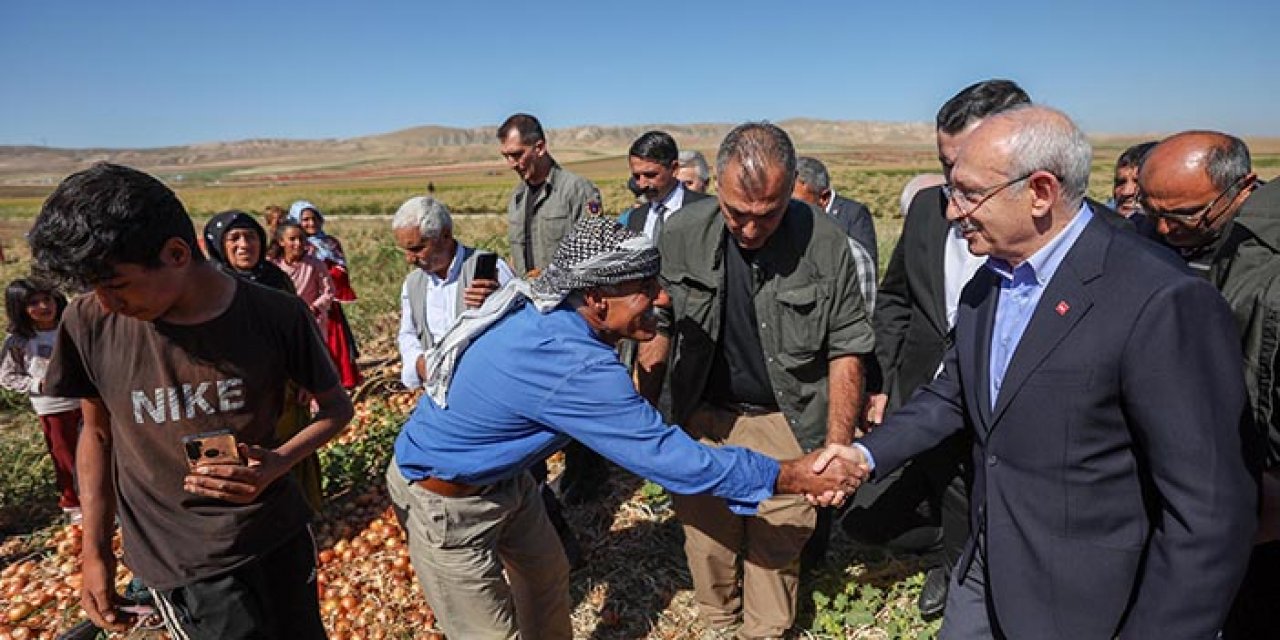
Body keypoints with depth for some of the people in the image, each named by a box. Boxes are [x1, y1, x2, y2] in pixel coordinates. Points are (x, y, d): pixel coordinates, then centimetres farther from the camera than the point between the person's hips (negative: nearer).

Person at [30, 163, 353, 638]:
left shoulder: (276, 314, -15)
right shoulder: (90, 324, -10)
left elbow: (336, 406, -2)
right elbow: (98, 433, 5)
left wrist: (277, 463, -19)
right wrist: (95, 551, 4)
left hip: (280, 531, 1)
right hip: (182, 560, 0)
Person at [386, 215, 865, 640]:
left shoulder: (549, 310, -13)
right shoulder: (575, 364, -37)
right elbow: (667, 457, -31)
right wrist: (790, 476, -23)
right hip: (445, 499, -8)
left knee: (547, 574, 21)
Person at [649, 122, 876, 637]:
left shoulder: (825, 244, -14)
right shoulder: (683, 233, -10)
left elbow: (845, 352, -7)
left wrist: (838, 451, -9)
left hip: (784, 421, -1)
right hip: (701, 416, 2)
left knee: (777, 547, 10)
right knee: (706, 541, 14)